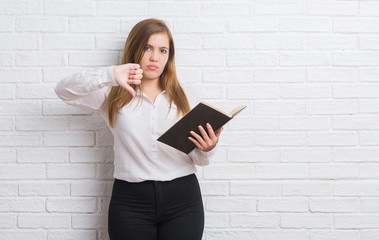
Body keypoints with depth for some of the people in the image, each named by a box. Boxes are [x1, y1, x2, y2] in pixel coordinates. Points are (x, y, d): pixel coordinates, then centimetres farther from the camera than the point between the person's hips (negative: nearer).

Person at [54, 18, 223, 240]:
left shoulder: (179, 97, 10)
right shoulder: (114, 95, 4)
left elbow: (195, 157, 12)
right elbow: (64, 90, -10)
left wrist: (207, 150, -12)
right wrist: (111, 75, -23)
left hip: (182, 199, 2)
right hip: (131, 200, -1)